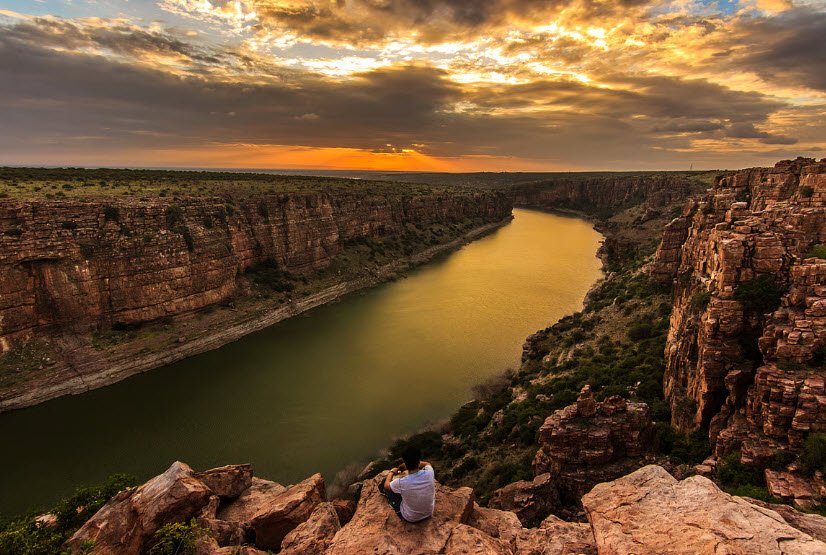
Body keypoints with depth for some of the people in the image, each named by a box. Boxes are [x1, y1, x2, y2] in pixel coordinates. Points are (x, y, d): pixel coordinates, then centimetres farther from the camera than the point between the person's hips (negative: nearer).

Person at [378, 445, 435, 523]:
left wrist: (392, 472, 10)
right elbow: (427, 464, 2)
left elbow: (386, 485, -7)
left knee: (383, 486, 13)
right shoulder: (429, 473, -27)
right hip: (429, 513, 3)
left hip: (410, 518, -3)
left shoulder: (401, 482, -34)